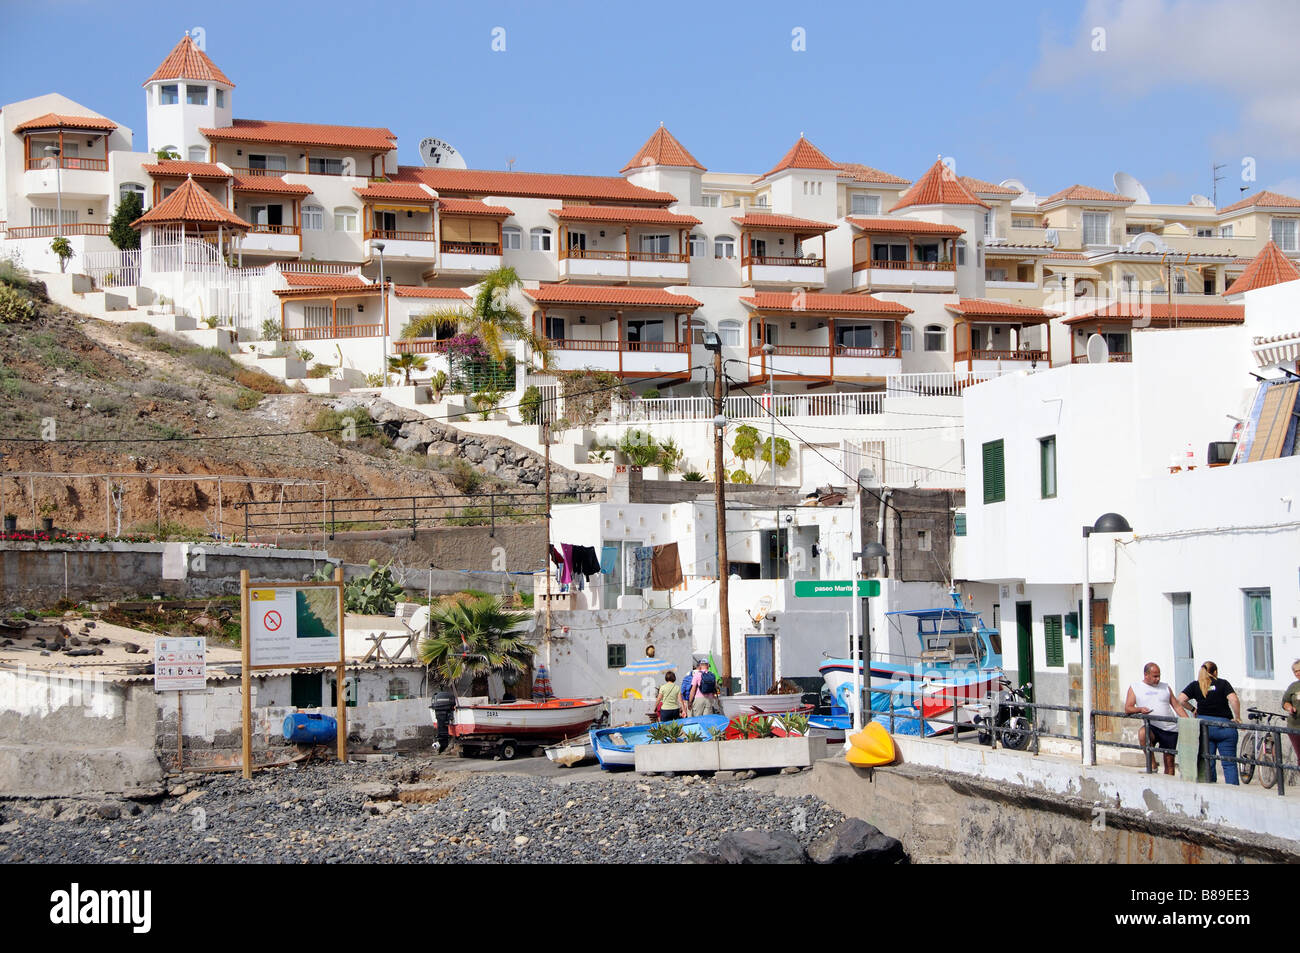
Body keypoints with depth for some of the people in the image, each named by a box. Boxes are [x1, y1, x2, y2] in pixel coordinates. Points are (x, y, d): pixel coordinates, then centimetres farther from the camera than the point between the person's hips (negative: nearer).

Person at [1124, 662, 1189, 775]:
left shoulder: (1165, 687, 15)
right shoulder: (1135, 688, 8)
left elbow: (1177, 706, 14)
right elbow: (1127, 708, 2)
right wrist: (1140, 709, -20)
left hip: (1170, 729, 2)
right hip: (1152, 726, -2)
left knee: (1169, 761, 0)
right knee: (1142, 732, -35)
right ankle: (1152, 764, -20)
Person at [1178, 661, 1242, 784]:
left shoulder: (1195, 685, 7)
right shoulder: (1223, 683, 1)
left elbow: (1180, 699, -2)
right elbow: (1234, 700, -12)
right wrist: (1237, 717, -1)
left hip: (1204, 725, 2)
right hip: (1224, 725, -2)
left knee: (1208, 763, 7)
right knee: (1229, 763, 2)